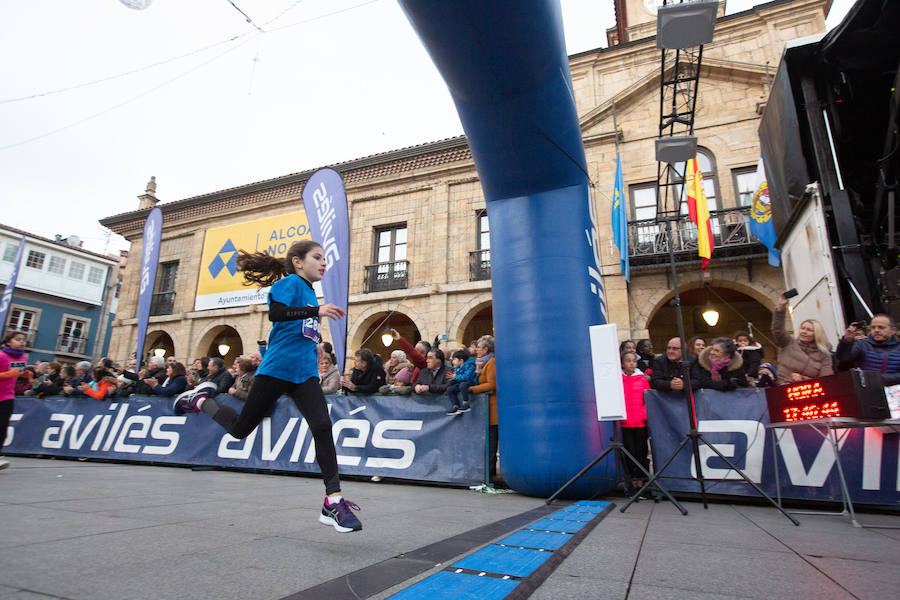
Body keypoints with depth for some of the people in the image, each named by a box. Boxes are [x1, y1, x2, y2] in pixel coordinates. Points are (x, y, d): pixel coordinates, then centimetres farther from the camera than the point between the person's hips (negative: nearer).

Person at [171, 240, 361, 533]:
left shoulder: (310, 292, 18)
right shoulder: (290, 282, -5)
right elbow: (275, 313, -24)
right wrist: (316, 311, -30)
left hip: (304, 373, 6)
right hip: (276, 368, -6)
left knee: (322, 427, -14)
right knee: (240, 429, 11)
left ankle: (333, 502, -13)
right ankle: (201, 400, 40)